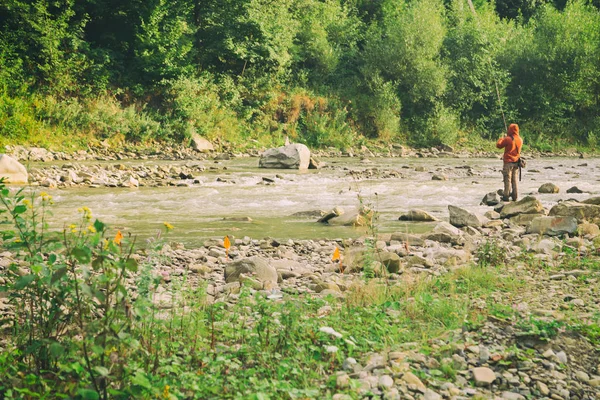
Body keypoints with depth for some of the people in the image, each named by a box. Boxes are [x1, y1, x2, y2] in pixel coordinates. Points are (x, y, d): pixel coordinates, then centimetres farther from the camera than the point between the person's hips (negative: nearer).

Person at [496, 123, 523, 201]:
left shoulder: (507, 139, -15)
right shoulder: (520, 140, 4)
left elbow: (498, 145, -6)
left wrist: (502, 138, 12)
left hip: (508, 162, -5)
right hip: (516, 162, 5)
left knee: (507, 179, -2)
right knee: (515, 179, 11)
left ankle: (506, 196, -1)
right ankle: (515, 196, 12)